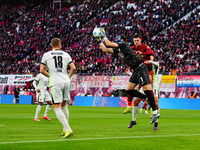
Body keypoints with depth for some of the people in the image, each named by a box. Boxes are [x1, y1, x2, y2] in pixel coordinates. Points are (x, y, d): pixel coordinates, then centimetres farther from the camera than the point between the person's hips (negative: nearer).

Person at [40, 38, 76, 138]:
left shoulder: (46, 55, 4)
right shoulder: (66, 54, 10)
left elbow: (41, 70, 3)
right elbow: (73, 68, 4)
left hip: (55, 83, -4)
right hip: (66, 82, 4)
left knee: (57, 108, -5)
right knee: (64, 106, 19)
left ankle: (68, 129, -19)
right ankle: (65, 130, 23)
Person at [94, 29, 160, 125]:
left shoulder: (123, 44, -7)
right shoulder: (118, 49, 18)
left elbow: (109, 44, -11)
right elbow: (105, 50, 22)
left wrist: (104, 36, 2)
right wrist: (100, 41, 20)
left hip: (141, 69, -10)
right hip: (136, 71, 10)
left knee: (147, 90, -13)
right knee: (128, 90, 5)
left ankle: (155, 112, -15)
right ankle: (148, 99, 11)